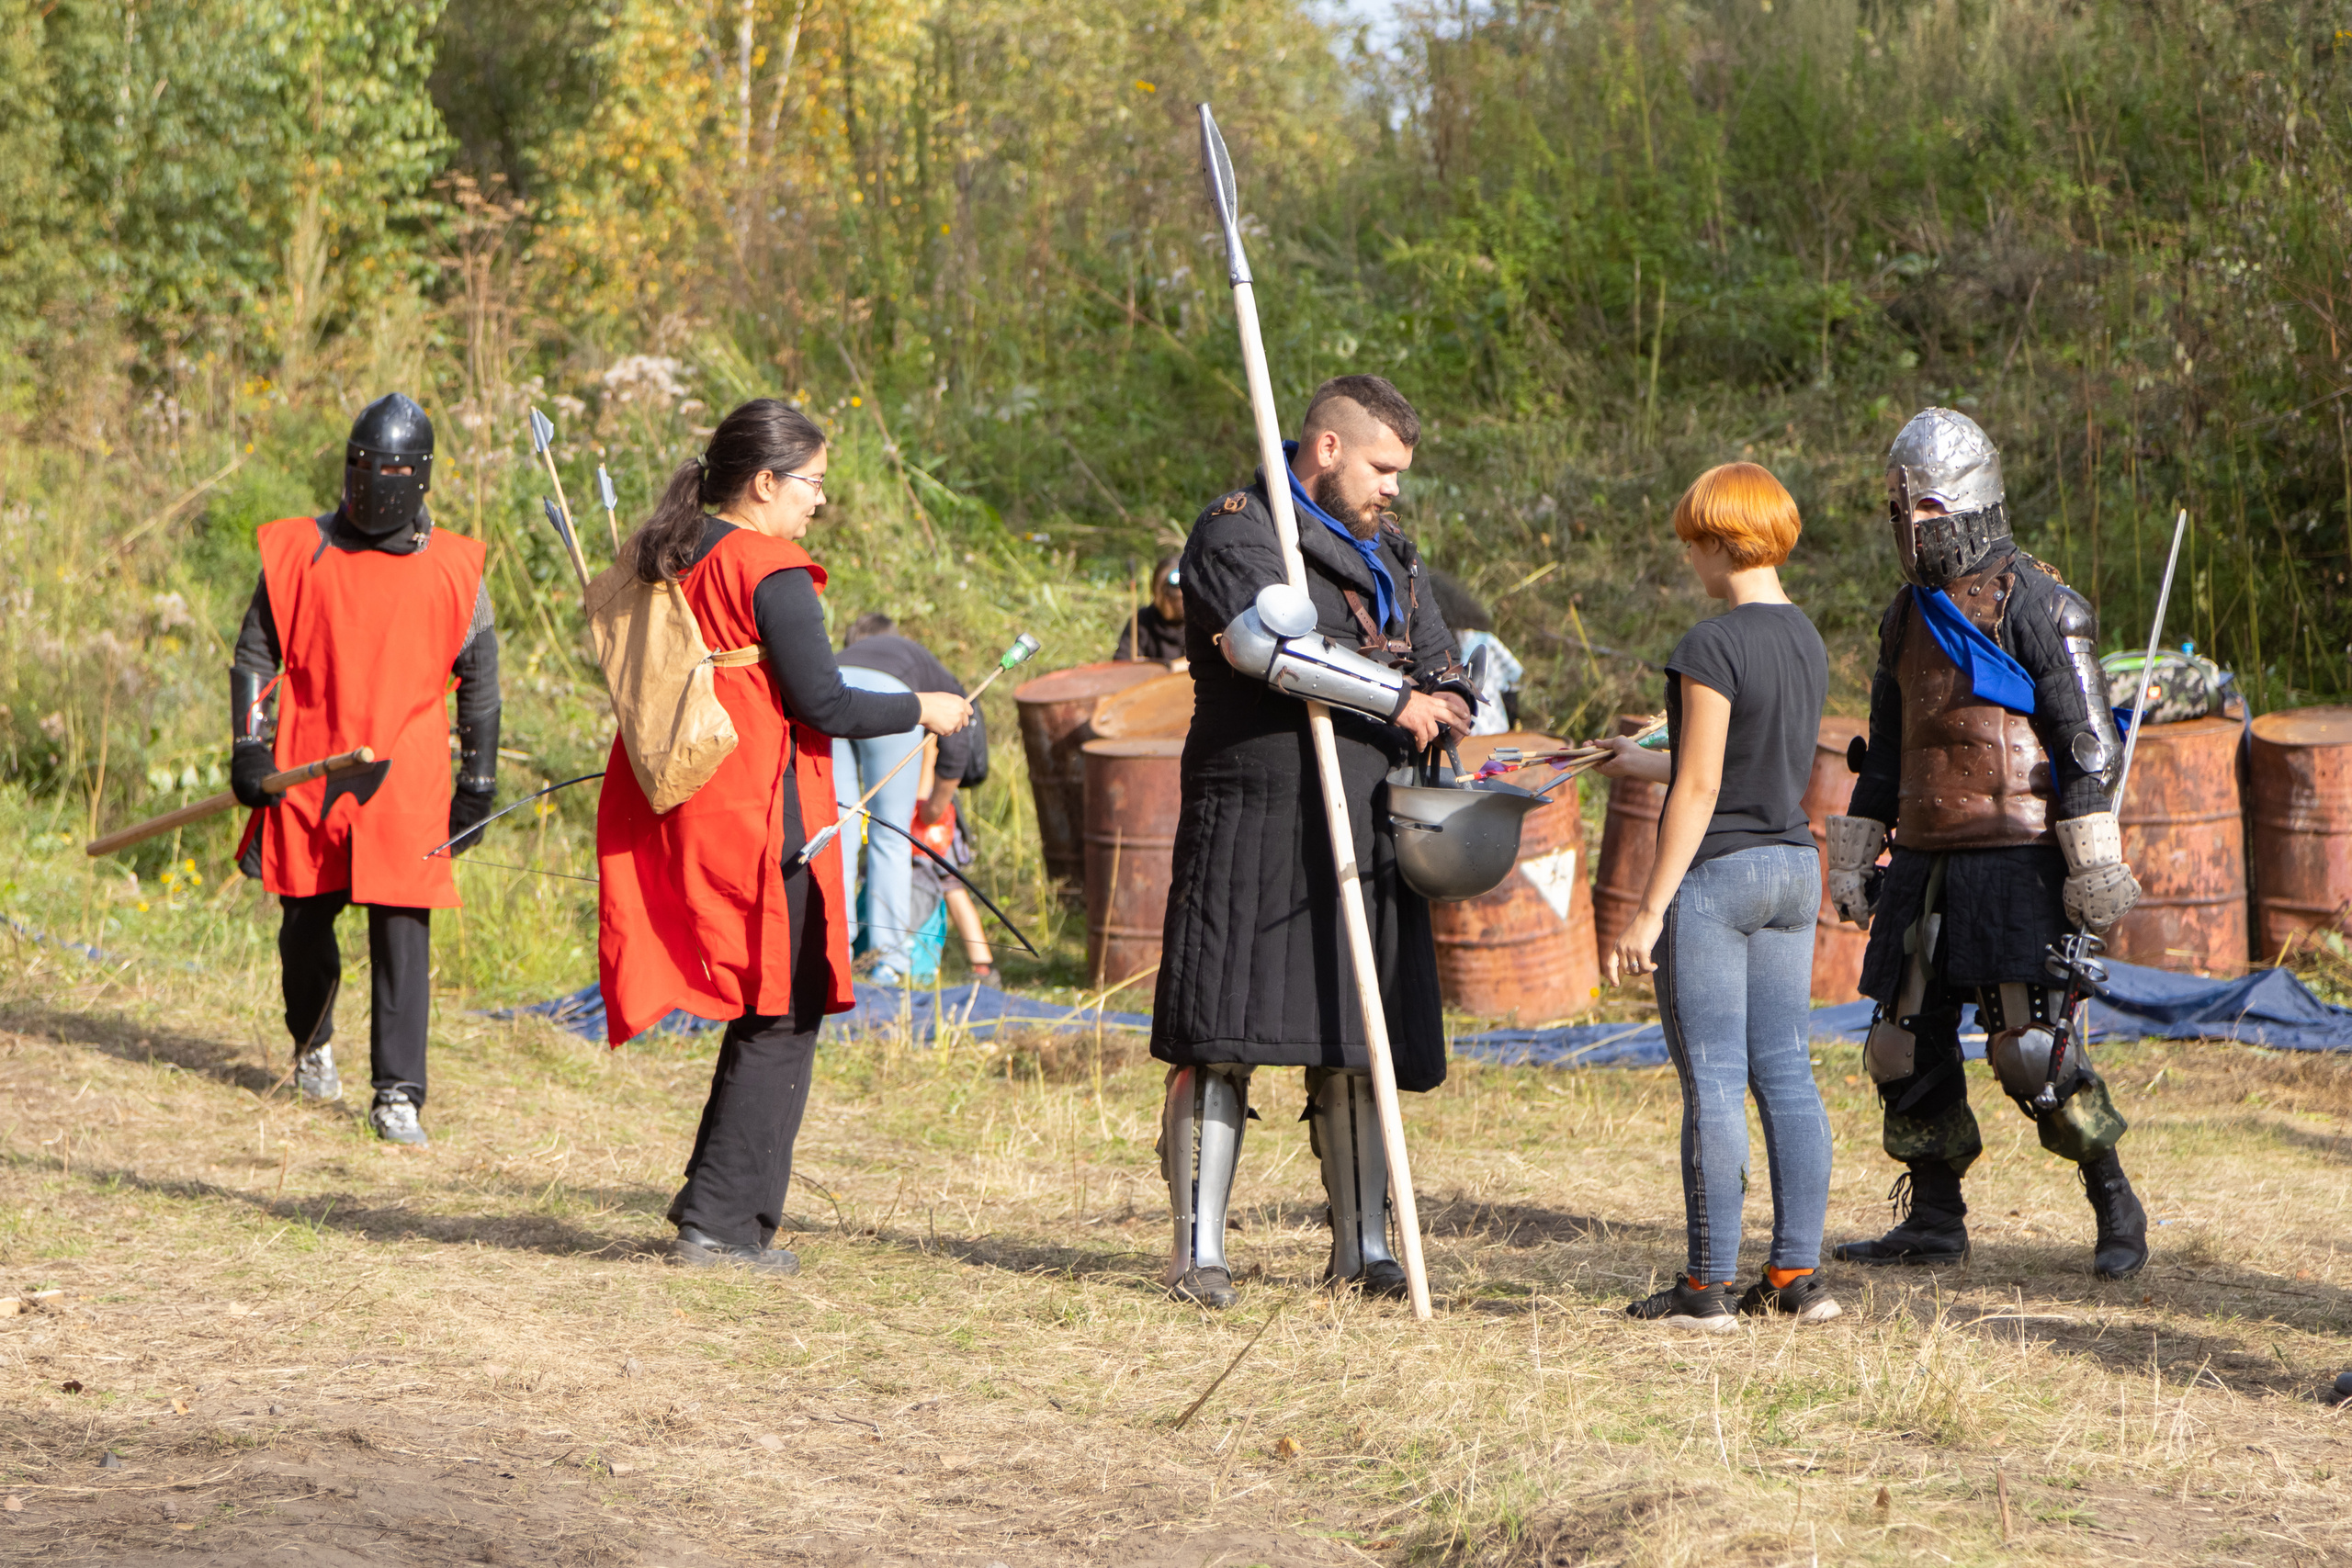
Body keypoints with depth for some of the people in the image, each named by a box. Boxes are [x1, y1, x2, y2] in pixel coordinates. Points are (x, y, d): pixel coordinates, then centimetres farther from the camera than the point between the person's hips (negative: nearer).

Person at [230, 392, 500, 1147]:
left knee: (404, 933, -9)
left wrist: (478, 784, 7)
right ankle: (312, 1042, 39)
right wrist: (248, 748, -1)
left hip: (407, 781, -1)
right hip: (308, 773, 1)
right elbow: (254, 655, 9)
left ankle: (397, 1096, -6)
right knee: (306, 920, 12)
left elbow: (481, 682, 9)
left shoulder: (453, 568, 4)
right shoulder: (300, 552, 4)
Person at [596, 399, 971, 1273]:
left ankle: (715, 1209, 18)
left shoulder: (660, 561, 11)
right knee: (781, 1018, 2)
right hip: (757, 822, -8)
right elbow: (826, 706, -17)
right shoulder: (770, 573, -14)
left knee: (762, 1012, 17)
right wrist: (924, 709, -2)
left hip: (669, 817, 8)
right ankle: (721, 1224, 0)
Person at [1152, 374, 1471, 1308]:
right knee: (1220, 1043, -7)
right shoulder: (1237, 532, -3)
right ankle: (1199, 1251, -2)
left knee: (1358, 1051, 5)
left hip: (1367, 836, 7)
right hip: (1254, 823, -6)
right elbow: (1263, 640, -22)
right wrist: (1391, 696, -19)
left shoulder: (1388, 558, 22)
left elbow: (1441, 673, 24)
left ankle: (1361, 1248, 10)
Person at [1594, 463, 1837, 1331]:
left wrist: (1649, 909, -14)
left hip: (1716, 869, -8)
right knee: (1787, 1075, 9)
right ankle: (1797, 1274, 10)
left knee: (1713, 1082, -4)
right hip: (1793, 866, 8)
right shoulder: (1806, 640, 10)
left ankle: (1710, 1286, -1)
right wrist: (1645, 764, 34)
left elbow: (1701, 788, -18)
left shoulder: (1712, 647, -15)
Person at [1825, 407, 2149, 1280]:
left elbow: (2090, 745, -11)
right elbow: (1887, 751, 23)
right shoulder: (1907, 619, 15)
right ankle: (1934, 1222, 14)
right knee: (1908, 1043, 5)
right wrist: (1854, 855, 18)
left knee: (2033, 1051, -10)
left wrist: (2095, 871, -16)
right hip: (1926, 864, 7)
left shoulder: (2038, 608, -9)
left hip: (2017, 866, -7)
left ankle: (2116, 1211, 4)